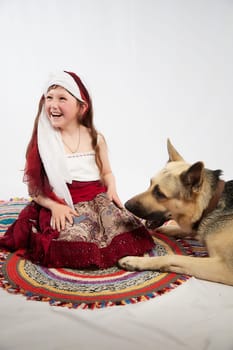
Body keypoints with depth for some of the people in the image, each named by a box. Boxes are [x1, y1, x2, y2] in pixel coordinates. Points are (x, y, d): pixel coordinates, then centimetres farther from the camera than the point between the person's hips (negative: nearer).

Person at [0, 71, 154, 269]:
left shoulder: (95, 139, 6)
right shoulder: (42, 141, 0)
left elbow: (106, 172, 16)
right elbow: (34, 188, -1)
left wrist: (112, 189, -6)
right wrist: (55, 206, -17)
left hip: (97, 199, 3)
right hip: (61, 205, -2)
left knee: (126, 228, -21)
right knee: (75, 242, -29)